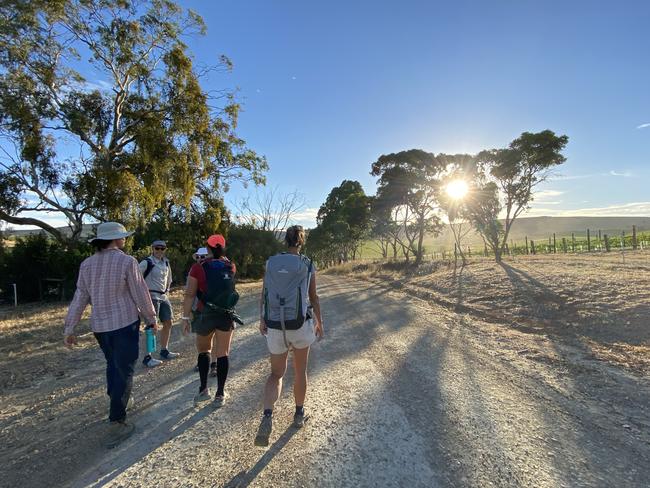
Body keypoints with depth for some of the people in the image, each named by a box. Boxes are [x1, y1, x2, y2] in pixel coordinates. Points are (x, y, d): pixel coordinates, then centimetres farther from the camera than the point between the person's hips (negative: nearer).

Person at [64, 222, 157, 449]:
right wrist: (151, 318, 2)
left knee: (112, 363, 26)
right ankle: (116, 425, 4)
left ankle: (117, 400, 43)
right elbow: (140, 294, -10)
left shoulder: (87, 264, 1)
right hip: (125, 323, -6)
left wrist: (69, 328, 8)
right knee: (124, 371, 2)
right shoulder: (127, 261, -14)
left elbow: (79, 298, 2)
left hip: (99, 325, 6)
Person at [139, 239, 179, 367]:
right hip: (152, 297, -8)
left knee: (168, 324, 11)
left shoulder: (166, 262, 9)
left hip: (163, 297, 8)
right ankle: (147, 358, 2)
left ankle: (164, 352, 25)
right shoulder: (146, 262, -12)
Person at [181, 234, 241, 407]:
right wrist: (221, 256, 17)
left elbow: (189, 294, -12)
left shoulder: (198, 267, -10)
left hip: (205, 315, -1)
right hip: (226, 315, 1)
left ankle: (203, 389, 17)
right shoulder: (231, 267, -2)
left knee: (203, 350, 21)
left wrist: (185, 317, -7)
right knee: (222, 354, 9)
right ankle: (220, 394, 14)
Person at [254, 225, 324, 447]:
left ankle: (267, 417, -6)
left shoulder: (271, 263, 0)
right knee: (300, 371, 21)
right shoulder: (308, 266, -6)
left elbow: (264, 295, 2)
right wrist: (319, 322, 13)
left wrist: (262, 320, 14)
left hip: (275, 327, 2)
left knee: (276, 374, 16)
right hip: (300, 325, -1)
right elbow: (313, 298, 0)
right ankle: (299, 415, 35)